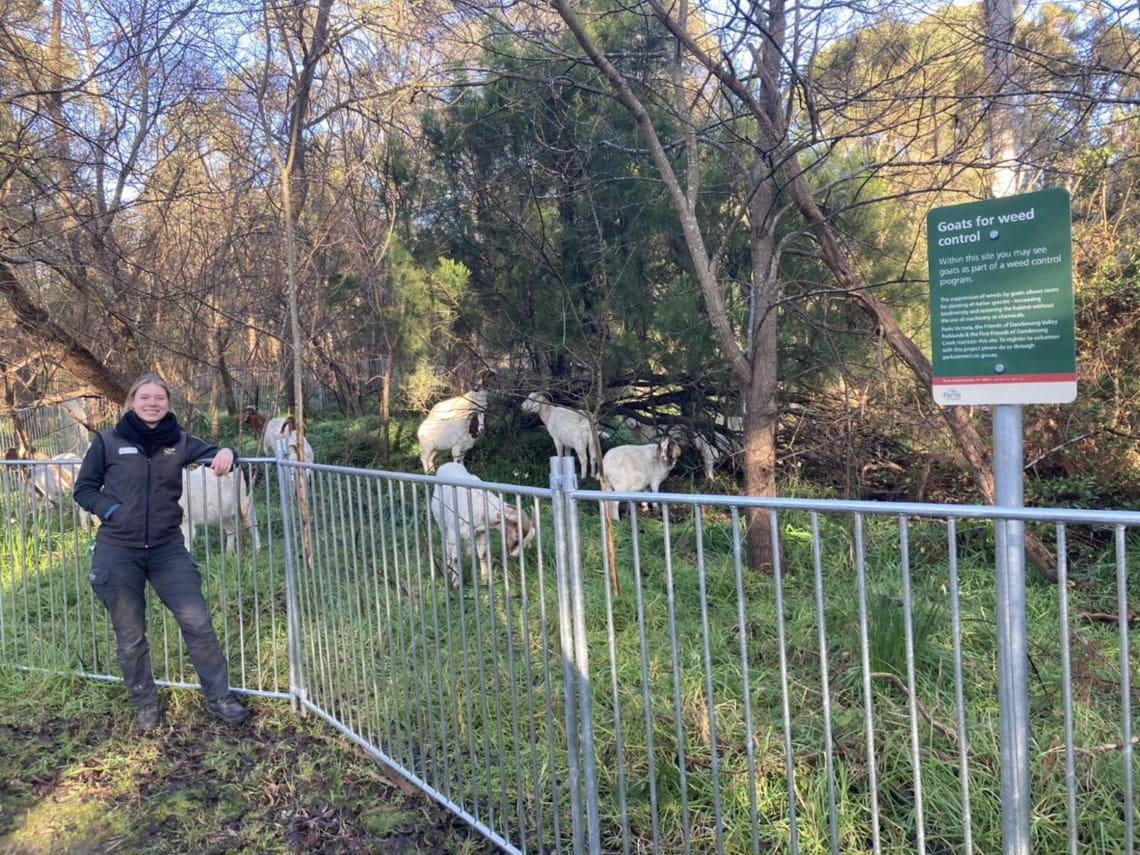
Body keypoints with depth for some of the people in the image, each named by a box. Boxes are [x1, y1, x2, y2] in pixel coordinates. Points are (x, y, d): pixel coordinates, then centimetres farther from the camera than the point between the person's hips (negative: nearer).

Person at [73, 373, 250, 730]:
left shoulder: (178, 442, 3)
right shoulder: (108, 442, -1)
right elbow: (83, 489, 5)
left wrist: (225, 452, -18)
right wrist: (109, 509, -11)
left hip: (167, 549, 1)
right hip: (118, 552, -1)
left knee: (198, 623, -1)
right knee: (130, 637, 9)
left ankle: (218, 698, 13)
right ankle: (145, 704, 29)